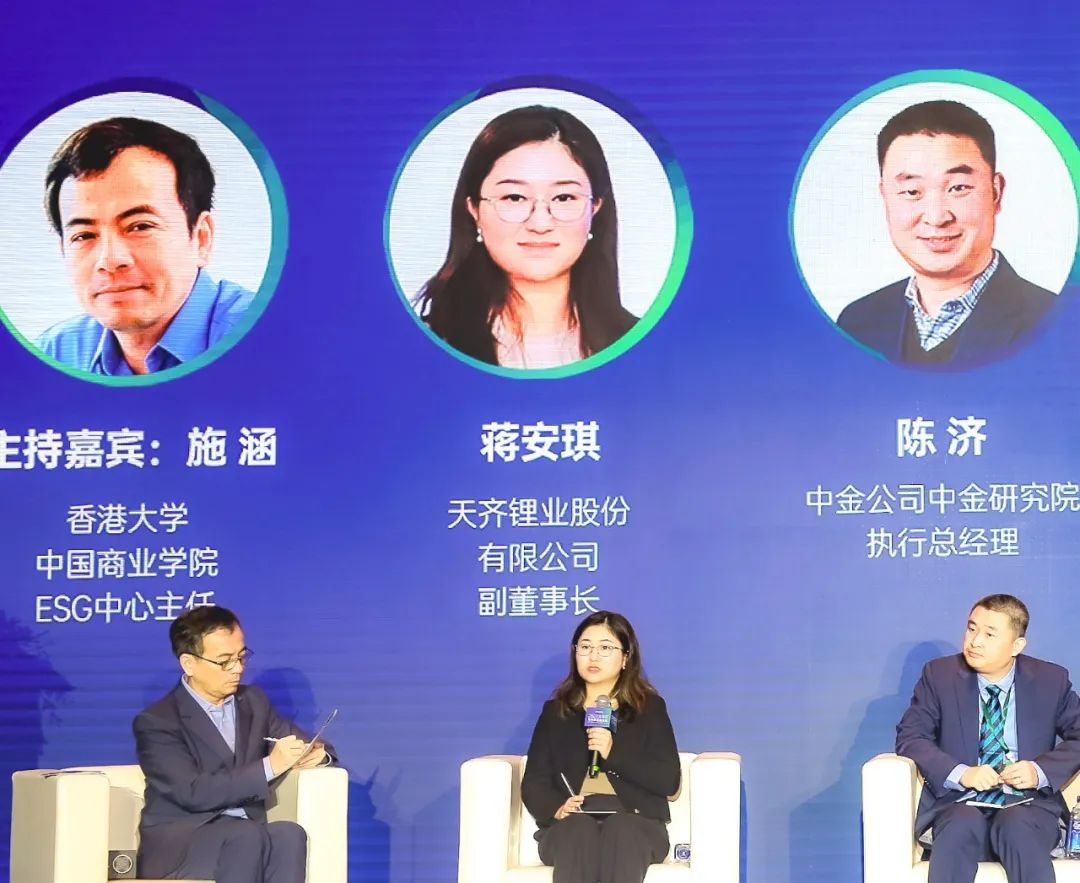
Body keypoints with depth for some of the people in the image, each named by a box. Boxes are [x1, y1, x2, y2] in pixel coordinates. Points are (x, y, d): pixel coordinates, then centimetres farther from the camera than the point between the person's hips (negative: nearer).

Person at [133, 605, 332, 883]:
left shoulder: (254, 702, 15)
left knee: (289, 833, -31)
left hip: (246, 836, 5)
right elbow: (192, 793, -16)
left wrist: (316, 752, -5)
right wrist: (268, 766, -21)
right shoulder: (156, 721, -4)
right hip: (176, 846, -5)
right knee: (246, 837, -37)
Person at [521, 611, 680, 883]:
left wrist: (614, 753, -10)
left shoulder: (650, 708, 15)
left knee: (620, 830, -38)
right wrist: (556, 808, -13)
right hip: (570, 826, 1)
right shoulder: (555, 711, 19)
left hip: (635, 822, -1)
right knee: (578, 829, -37)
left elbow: (669, 780, 4)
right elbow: (533, 782, 11)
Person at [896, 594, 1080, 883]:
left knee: (1018, 829, -36)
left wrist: (1041, 771, -12)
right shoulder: (939, 674, 5)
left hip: (1027, 803, 0)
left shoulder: (1051, 679, 7)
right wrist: (960, 773, -16)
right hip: (959, 801, 0)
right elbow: (910, 737, 1)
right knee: (961, 826, -36)